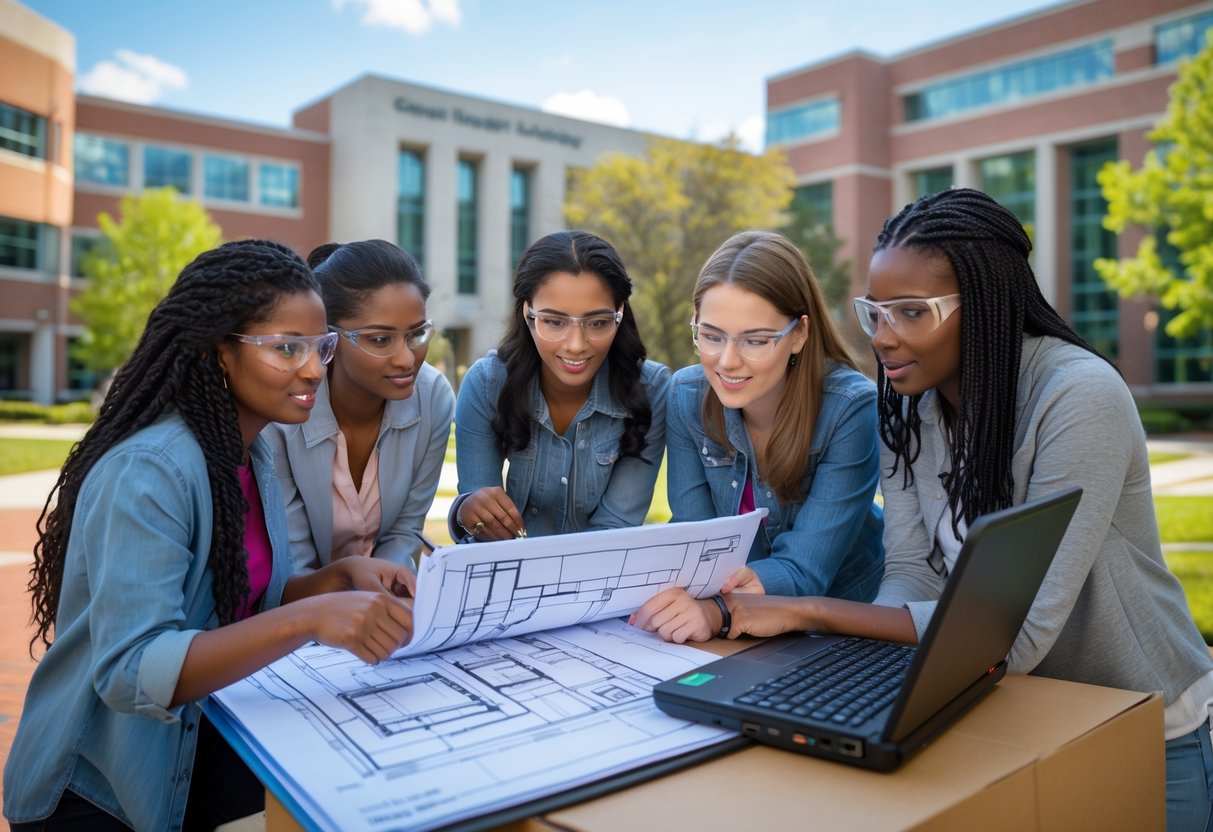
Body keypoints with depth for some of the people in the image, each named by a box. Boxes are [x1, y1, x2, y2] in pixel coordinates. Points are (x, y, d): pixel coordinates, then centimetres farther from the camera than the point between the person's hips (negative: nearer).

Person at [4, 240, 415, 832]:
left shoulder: (252, 454, 2)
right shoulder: (148, 471, -23)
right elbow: (129, 671, -30)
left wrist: (340, 577, -9)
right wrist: (308, 618, -41)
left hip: (203, 742, 6)